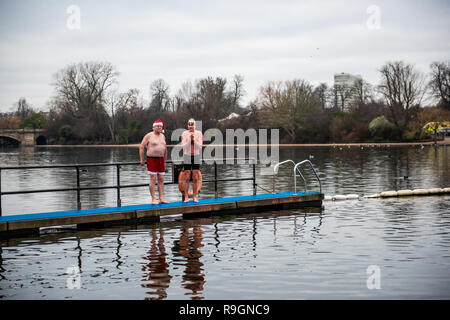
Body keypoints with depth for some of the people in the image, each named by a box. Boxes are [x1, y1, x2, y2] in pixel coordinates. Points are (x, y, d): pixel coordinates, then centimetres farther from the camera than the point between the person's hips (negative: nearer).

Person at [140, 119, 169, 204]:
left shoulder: (162, 136, 14)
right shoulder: (149, 136, -4)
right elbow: (141, 147, -4)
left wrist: (164, 161, 20)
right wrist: (142, 159, -6)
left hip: (161, 160, 6)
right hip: (152, 160, -6)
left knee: (161, 180, 3)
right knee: (153, 179, -7)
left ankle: (161, 199, 6)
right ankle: (153, 199, -4)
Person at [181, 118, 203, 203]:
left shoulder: (199, 134, -2)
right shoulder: (184, 134, -4)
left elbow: (200, 146, -9)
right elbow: (183, 146, -11)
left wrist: (194, 139, -21)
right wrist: (189, 139, -22)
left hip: (196, 157, 1)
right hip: (187, 157, -1)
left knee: (195, 179, 1)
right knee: (187, 178, -2)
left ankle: (194, 197, 8)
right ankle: (186, 197, 3)